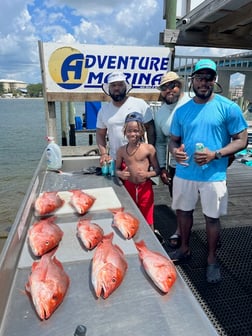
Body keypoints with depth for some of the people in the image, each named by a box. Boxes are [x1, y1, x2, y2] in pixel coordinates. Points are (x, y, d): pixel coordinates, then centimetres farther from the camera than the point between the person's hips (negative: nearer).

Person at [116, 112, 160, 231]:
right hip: (129, 187, 3)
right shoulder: (121, 150, -2)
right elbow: (117, 169, 8)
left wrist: (147, 174, -23)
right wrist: (120, 174, -14)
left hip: (145, 188, -2)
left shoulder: (149, 148, -9)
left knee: (148, 221, 11)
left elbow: (157, 170, -4)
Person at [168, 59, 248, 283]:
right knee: (183, 211, 16)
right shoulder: (182, 111, 6)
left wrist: (215, 154, -20)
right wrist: (175, 151, -13)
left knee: (212, 217, 9)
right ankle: (184, 249, 39)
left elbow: (241, 140, -5)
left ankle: (212, 260, 30)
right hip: (184, 173, 4)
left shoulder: (228, 108, -6)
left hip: (213, 175, -3)